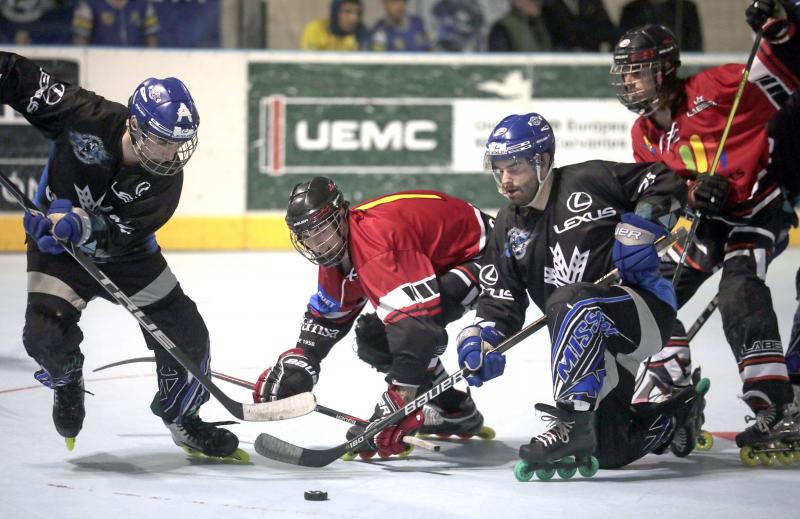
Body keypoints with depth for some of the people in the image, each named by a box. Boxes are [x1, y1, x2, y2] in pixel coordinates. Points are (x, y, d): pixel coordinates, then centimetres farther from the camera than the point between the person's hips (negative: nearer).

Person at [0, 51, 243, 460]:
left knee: (184, 332, -1)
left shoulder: (166, 178, -23)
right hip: (57, 249, -2)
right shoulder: (87, 118, -30)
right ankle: (66, 381, 15)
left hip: (127, 253, 2)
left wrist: (82, 225, -50)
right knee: (46, 332, -22)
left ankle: (181, 417, 24)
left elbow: (122, 234, -32)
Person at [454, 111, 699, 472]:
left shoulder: (588, 182, -5)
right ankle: (678, 416, 27)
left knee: (571, 300, -38)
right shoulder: (508, 227, 12)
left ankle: (572, 421, -42)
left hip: (646, 307, -7)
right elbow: (500, 300, 8)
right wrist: (482, 339, -10)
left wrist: (640, 227, -15)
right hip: (589, 344, 7)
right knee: (607, 451, -5)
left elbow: (665, 182, -2)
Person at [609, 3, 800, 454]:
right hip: (704, 218, 8)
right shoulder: (645, 136, 4)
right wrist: (692, 193, -19)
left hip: (758, 209, -8)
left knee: (741, 294, -26)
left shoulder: (712, 90, -17)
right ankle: (671, 379, 24)